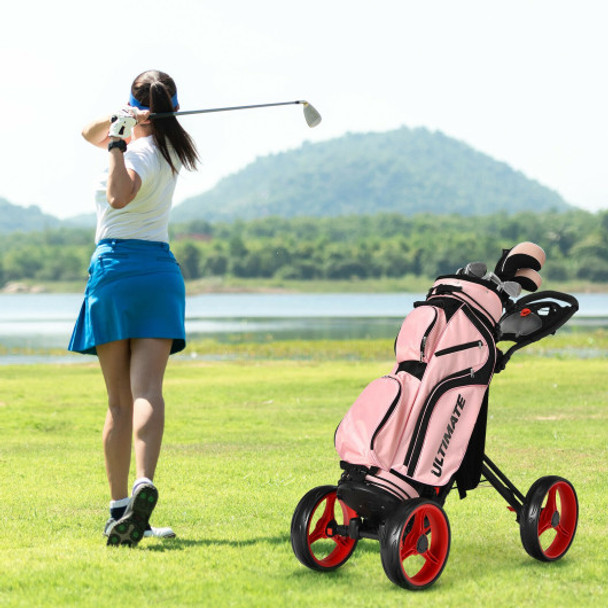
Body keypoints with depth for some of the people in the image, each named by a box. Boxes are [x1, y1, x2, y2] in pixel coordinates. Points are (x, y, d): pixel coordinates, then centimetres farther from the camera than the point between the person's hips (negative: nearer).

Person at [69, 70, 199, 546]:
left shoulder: (139, 152, -6)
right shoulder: (170, 150, 15)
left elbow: (120, 196, -28)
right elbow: (90, 133, 24)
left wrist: (116, 143, -20)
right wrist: (116, 126, 4)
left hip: (116, 265, -5)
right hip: (161, 269, 5)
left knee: (119, 401, 2)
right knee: (147, 390, -11)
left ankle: (119, 509, 4)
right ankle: (144, 484, -33)